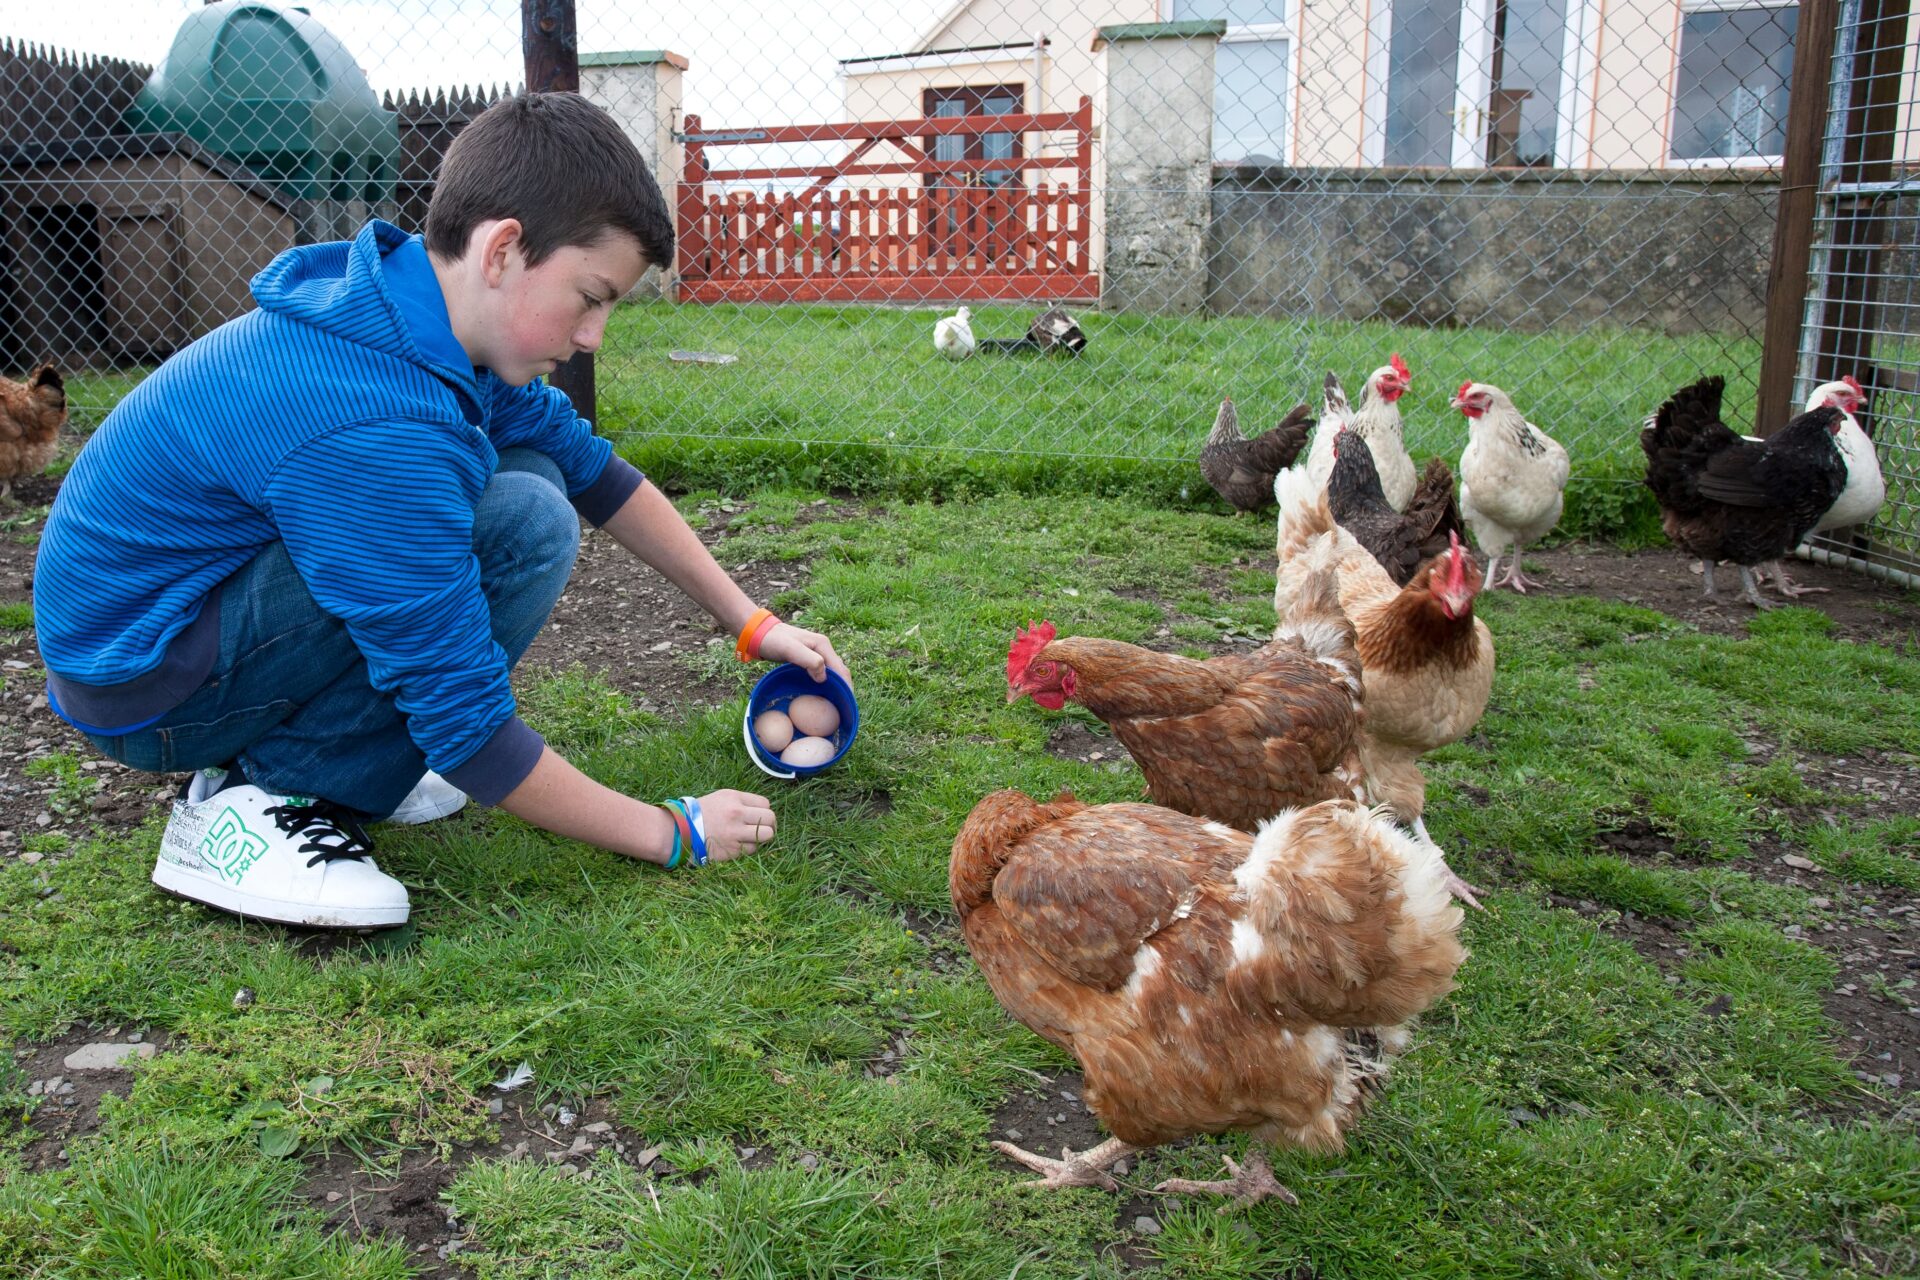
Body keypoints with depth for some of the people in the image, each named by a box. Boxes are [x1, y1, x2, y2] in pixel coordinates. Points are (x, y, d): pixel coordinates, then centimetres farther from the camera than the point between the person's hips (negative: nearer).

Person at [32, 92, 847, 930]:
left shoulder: (434, 316, -5)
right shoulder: (373, 427, -32)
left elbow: (594, 471, 7)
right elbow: (466, 728, -26)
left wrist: (750, 624, 6)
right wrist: (673, 834, -17)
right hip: (139, 678, -9)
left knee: (532, 475, 4)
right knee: (525, 524, -24)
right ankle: (259, 803, -12)